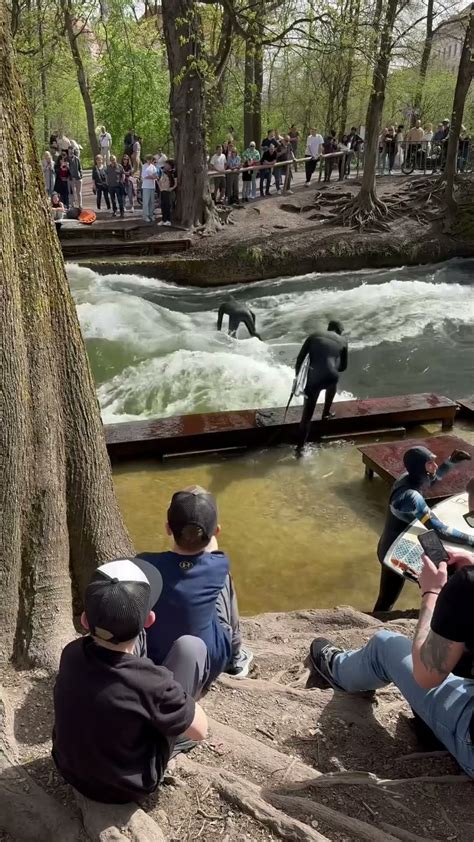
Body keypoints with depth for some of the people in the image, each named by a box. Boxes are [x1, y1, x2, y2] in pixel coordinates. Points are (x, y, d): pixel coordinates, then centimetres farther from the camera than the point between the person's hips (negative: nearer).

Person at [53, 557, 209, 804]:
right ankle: (174, 731, 20)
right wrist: (174, 695, 3)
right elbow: (200, 730, -15)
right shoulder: (152, 684, -34)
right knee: (190, 646, -7)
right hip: (128, 786, -4)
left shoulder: (71, 653, -20)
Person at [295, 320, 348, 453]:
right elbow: (343, 367, 24)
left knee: (307, 415, 8)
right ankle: (326, 413, 47)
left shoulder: (314, 336, 18)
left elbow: (300, 359, 11)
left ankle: (300, 446, 6)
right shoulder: (343, 341, 17)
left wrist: (297, 376, 20)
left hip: (313, 378, 0)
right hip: (331, 377, 0)